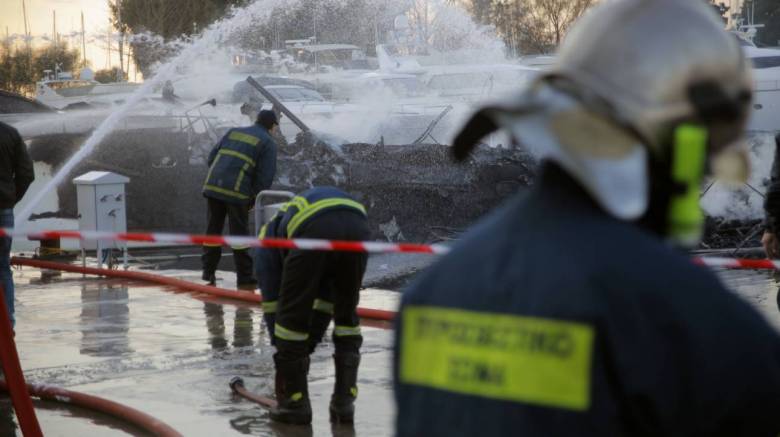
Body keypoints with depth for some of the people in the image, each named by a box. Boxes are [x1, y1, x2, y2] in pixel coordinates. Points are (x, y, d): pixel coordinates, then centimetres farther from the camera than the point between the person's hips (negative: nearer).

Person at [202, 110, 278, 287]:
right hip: (237, 192, -5)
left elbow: (212, 157, 16)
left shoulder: (233, 132, 20)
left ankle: (208, 272, 20)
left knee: (213, 229, 14)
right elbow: (266, 176, -6)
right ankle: (244, 277, 9)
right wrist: (254, 200, 3)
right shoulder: (268, 143, 3)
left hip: (212, 186, 5)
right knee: (239, 233, 4)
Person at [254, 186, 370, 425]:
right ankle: (344, 401, 25)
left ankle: (294, 403, 20)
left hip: (314, 230, -4)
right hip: (357, 224, 4)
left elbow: (271, 303, 31)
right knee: (346, 314, 24)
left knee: (292, 313, 14)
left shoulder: (269, 235, 35)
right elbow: (323, 305, 43)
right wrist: (305, 350, 46)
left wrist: (289, 357, 37)